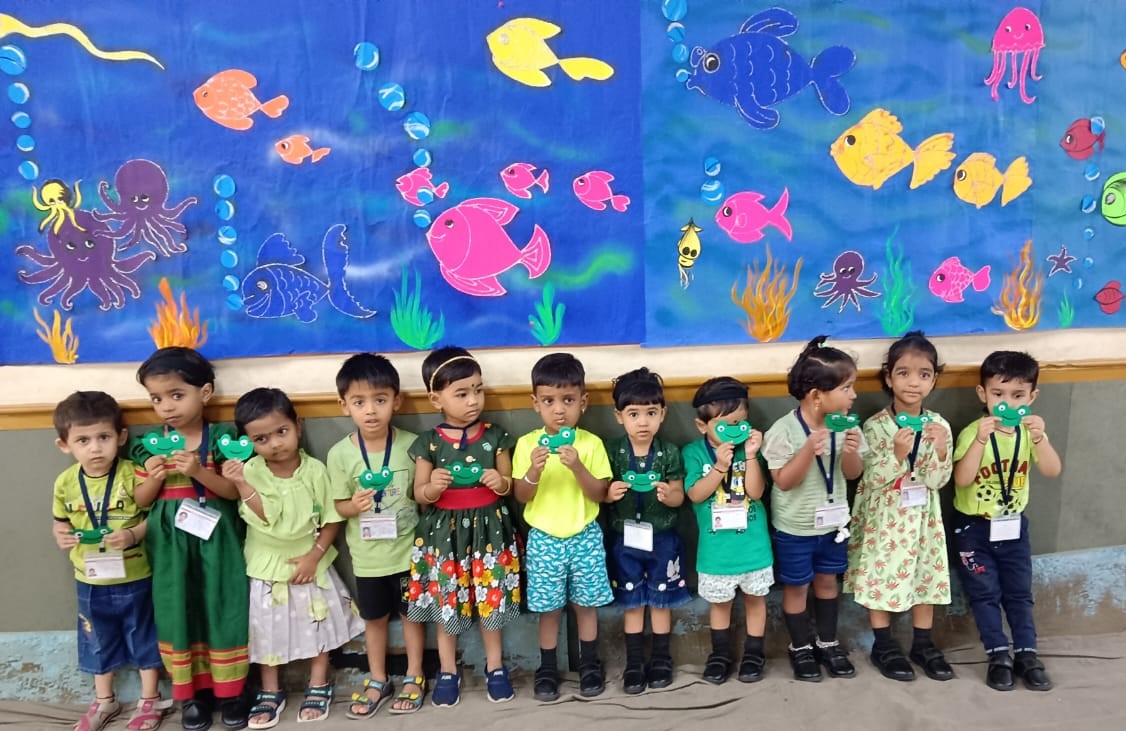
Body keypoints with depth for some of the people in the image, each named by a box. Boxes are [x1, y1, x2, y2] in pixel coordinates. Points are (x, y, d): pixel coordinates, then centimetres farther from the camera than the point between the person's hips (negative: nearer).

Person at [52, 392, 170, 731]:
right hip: (90, 581, 4)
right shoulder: (65, 482, -6)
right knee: (98, 641, 20)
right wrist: (62, 537, -13)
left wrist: (134, 534, -28)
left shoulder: (133, 476, -18)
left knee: (143, 637, 12)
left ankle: (150, 700, 30)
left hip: (135, 578, -4)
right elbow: (60, 522, 8)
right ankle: (104, 701, 40)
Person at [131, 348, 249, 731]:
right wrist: (155, 477, -14)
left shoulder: (221, 439, -5)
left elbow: (235, 490, -9)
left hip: (216, 542, -2)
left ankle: (228, 690, 19)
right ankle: (191, 691, 24)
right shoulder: (151, 445, 2)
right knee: (178, 614, 9)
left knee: (223, 611, 4)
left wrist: (199, 472, -23)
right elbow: (141, 500, 6)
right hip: (171, 545, 2)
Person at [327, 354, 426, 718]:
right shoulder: (340, 454, -11)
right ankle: (377, 680, 36)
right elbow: (338, 506, -4)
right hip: (367, 554, 1)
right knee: (374, 618, 18)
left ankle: (414, 677, 33)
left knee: (412, 613, 15)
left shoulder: (411, 444, -11)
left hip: (408, 548, -1)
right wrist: (353, 506, -23)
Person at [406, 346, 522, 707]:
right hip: (444, 531, 0)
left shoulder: (495, 436, -4)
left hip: (488, 527, 1)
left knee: (491, 597, 9)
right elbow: (419, 494, -1)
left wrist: (501, 482, -18)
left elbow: (509, 484, 4)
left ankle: (494, 665, 29)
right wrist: (433, 487, -23)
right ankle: (448, 669, 28)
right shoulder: (428, 442, -6)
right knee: (445, 599, 9)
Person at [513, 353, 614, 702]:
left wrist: (577, 466, -26)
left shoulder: (591, 444, -8)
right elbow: (521, 497, -6)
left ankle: (590, 663, 31)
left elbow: (599, 495, -10)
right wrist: (534, 470, -25)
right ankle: (547, 668, 26)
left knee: (586, 603, 13)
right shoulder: (527, 444, -7)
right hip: (544, 539, 0)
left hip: (585, 537, 0)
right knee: (548, 608, 9)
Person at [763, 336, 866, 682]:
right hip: (794, 526, -4)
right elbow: (783, 482, -22)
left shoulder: (846, 425, -9)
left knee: (827, 579, 20)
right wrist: (809, 451, -35)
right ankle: (800, 647, 31)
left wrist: (851, 453, -24)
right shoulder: (783, 431, -24)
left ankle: (827, 642, 38)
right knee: (797, 586, 11)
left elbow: (853, 474, -2)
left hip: (833, 520, 5)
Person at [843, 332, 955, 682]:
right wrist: (897, 454, -31)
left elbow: (938, 480, -8)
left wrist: (941, 451, -26)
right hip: (883, 517, -3)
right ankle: (884, 645, 23)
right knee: (880, 577, 6)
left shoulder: (938, 425, -5)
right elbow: (873, 480, -16)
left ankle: (923, 644, 31)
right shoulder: (875, 426, -15)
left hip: (922, 516, 3)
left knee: (926, 576, 13)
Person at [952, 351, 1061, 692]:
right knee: (985, 593, 4)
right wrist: (981, 439, -39)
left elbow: (1053, 471, -20)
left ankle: (1027, 654, 22)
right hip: (974, 527, -3)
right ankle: (999, 656, 15)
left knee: (1019, 592, 11)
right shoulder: (972, 433, -18)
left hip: (1014, 525, 3)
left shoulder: (1029, 430, -7)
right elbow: (962, 479, -29)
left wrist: (1040, 439, -37)